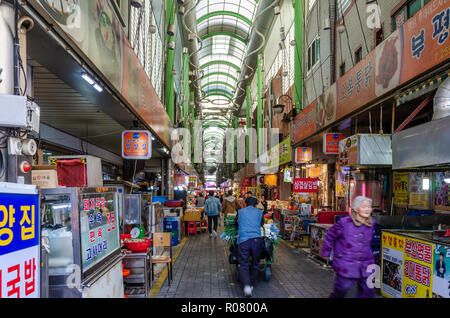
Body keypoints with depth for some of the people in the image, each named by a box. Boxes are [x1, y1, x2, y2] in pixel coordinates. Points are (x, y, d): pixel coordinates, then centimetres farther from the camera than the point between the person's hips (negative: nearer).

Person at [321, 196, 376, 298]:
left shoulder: (372, 223, 1)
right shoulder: (344, 222, -15)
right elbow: (330, 236, -3)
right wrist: (326, 253, 4)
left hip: (365, 266, 5)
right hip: (346, 265, -5)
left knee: (368, 292, 8)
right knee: (342, 289, 6)